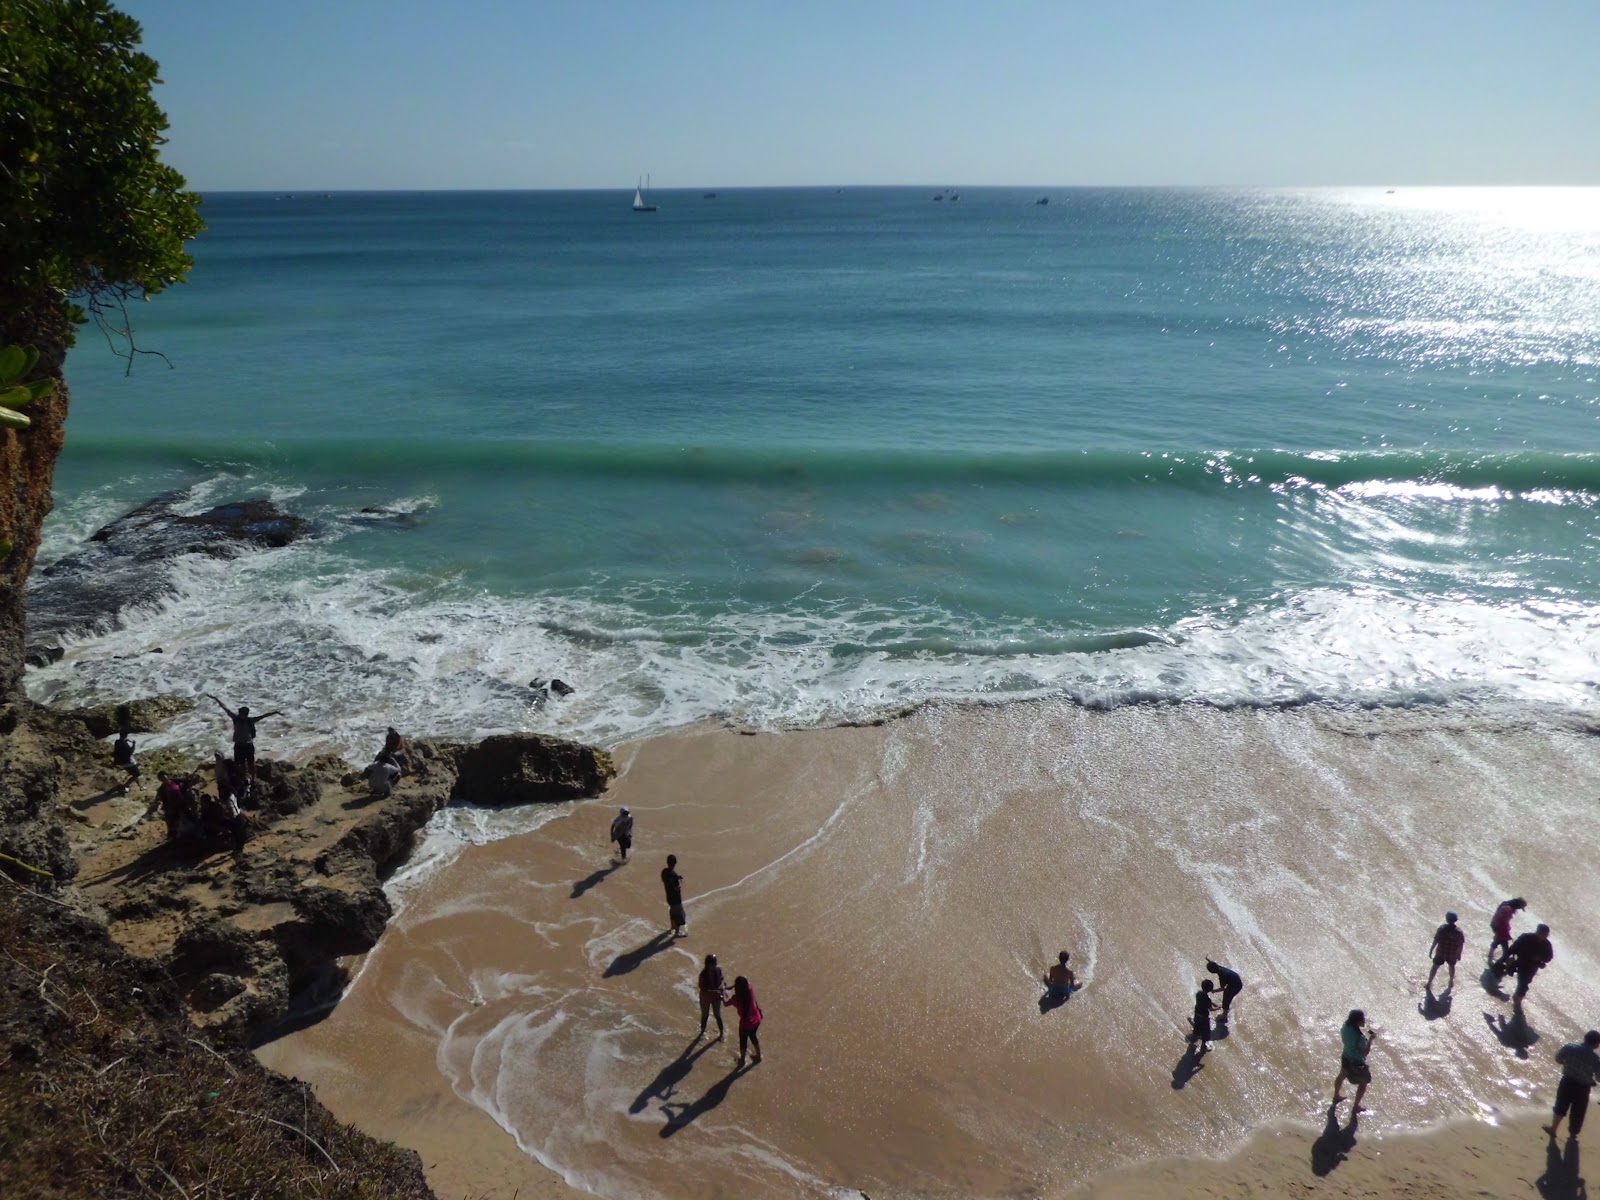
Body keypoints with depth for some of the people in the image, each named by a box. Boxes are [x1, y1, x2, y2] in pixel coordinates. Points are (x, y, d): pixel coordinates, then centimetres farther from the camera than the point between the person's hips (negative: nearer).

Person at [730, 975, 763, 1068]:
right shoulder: (750, 990, -16)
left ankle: (742, 1060, 44)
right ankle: (758, 1056, 49)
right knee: (753, 1036, 31)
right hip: (756, 1020, 5)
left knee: (743, 1041, 22)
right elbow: (747, 983, 9)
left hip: (746, 1022, -5)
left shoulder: (736, 998, -27)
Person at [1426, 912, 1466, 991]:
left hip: (1441, 952, -2)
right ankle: (1451, 982, 44)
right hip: (1453, 954, 2)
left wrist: (1431, 949, -2)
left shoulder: (1442, 929, -17)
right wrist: (1459, 954, 10)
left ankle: (1429, 984, 13)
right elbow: (1461, 944, -4)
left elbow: (1436, 940, -14)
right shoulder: (1458, 931, -11)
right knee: (1452, 966, 27)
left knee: (1435, 966, 10)